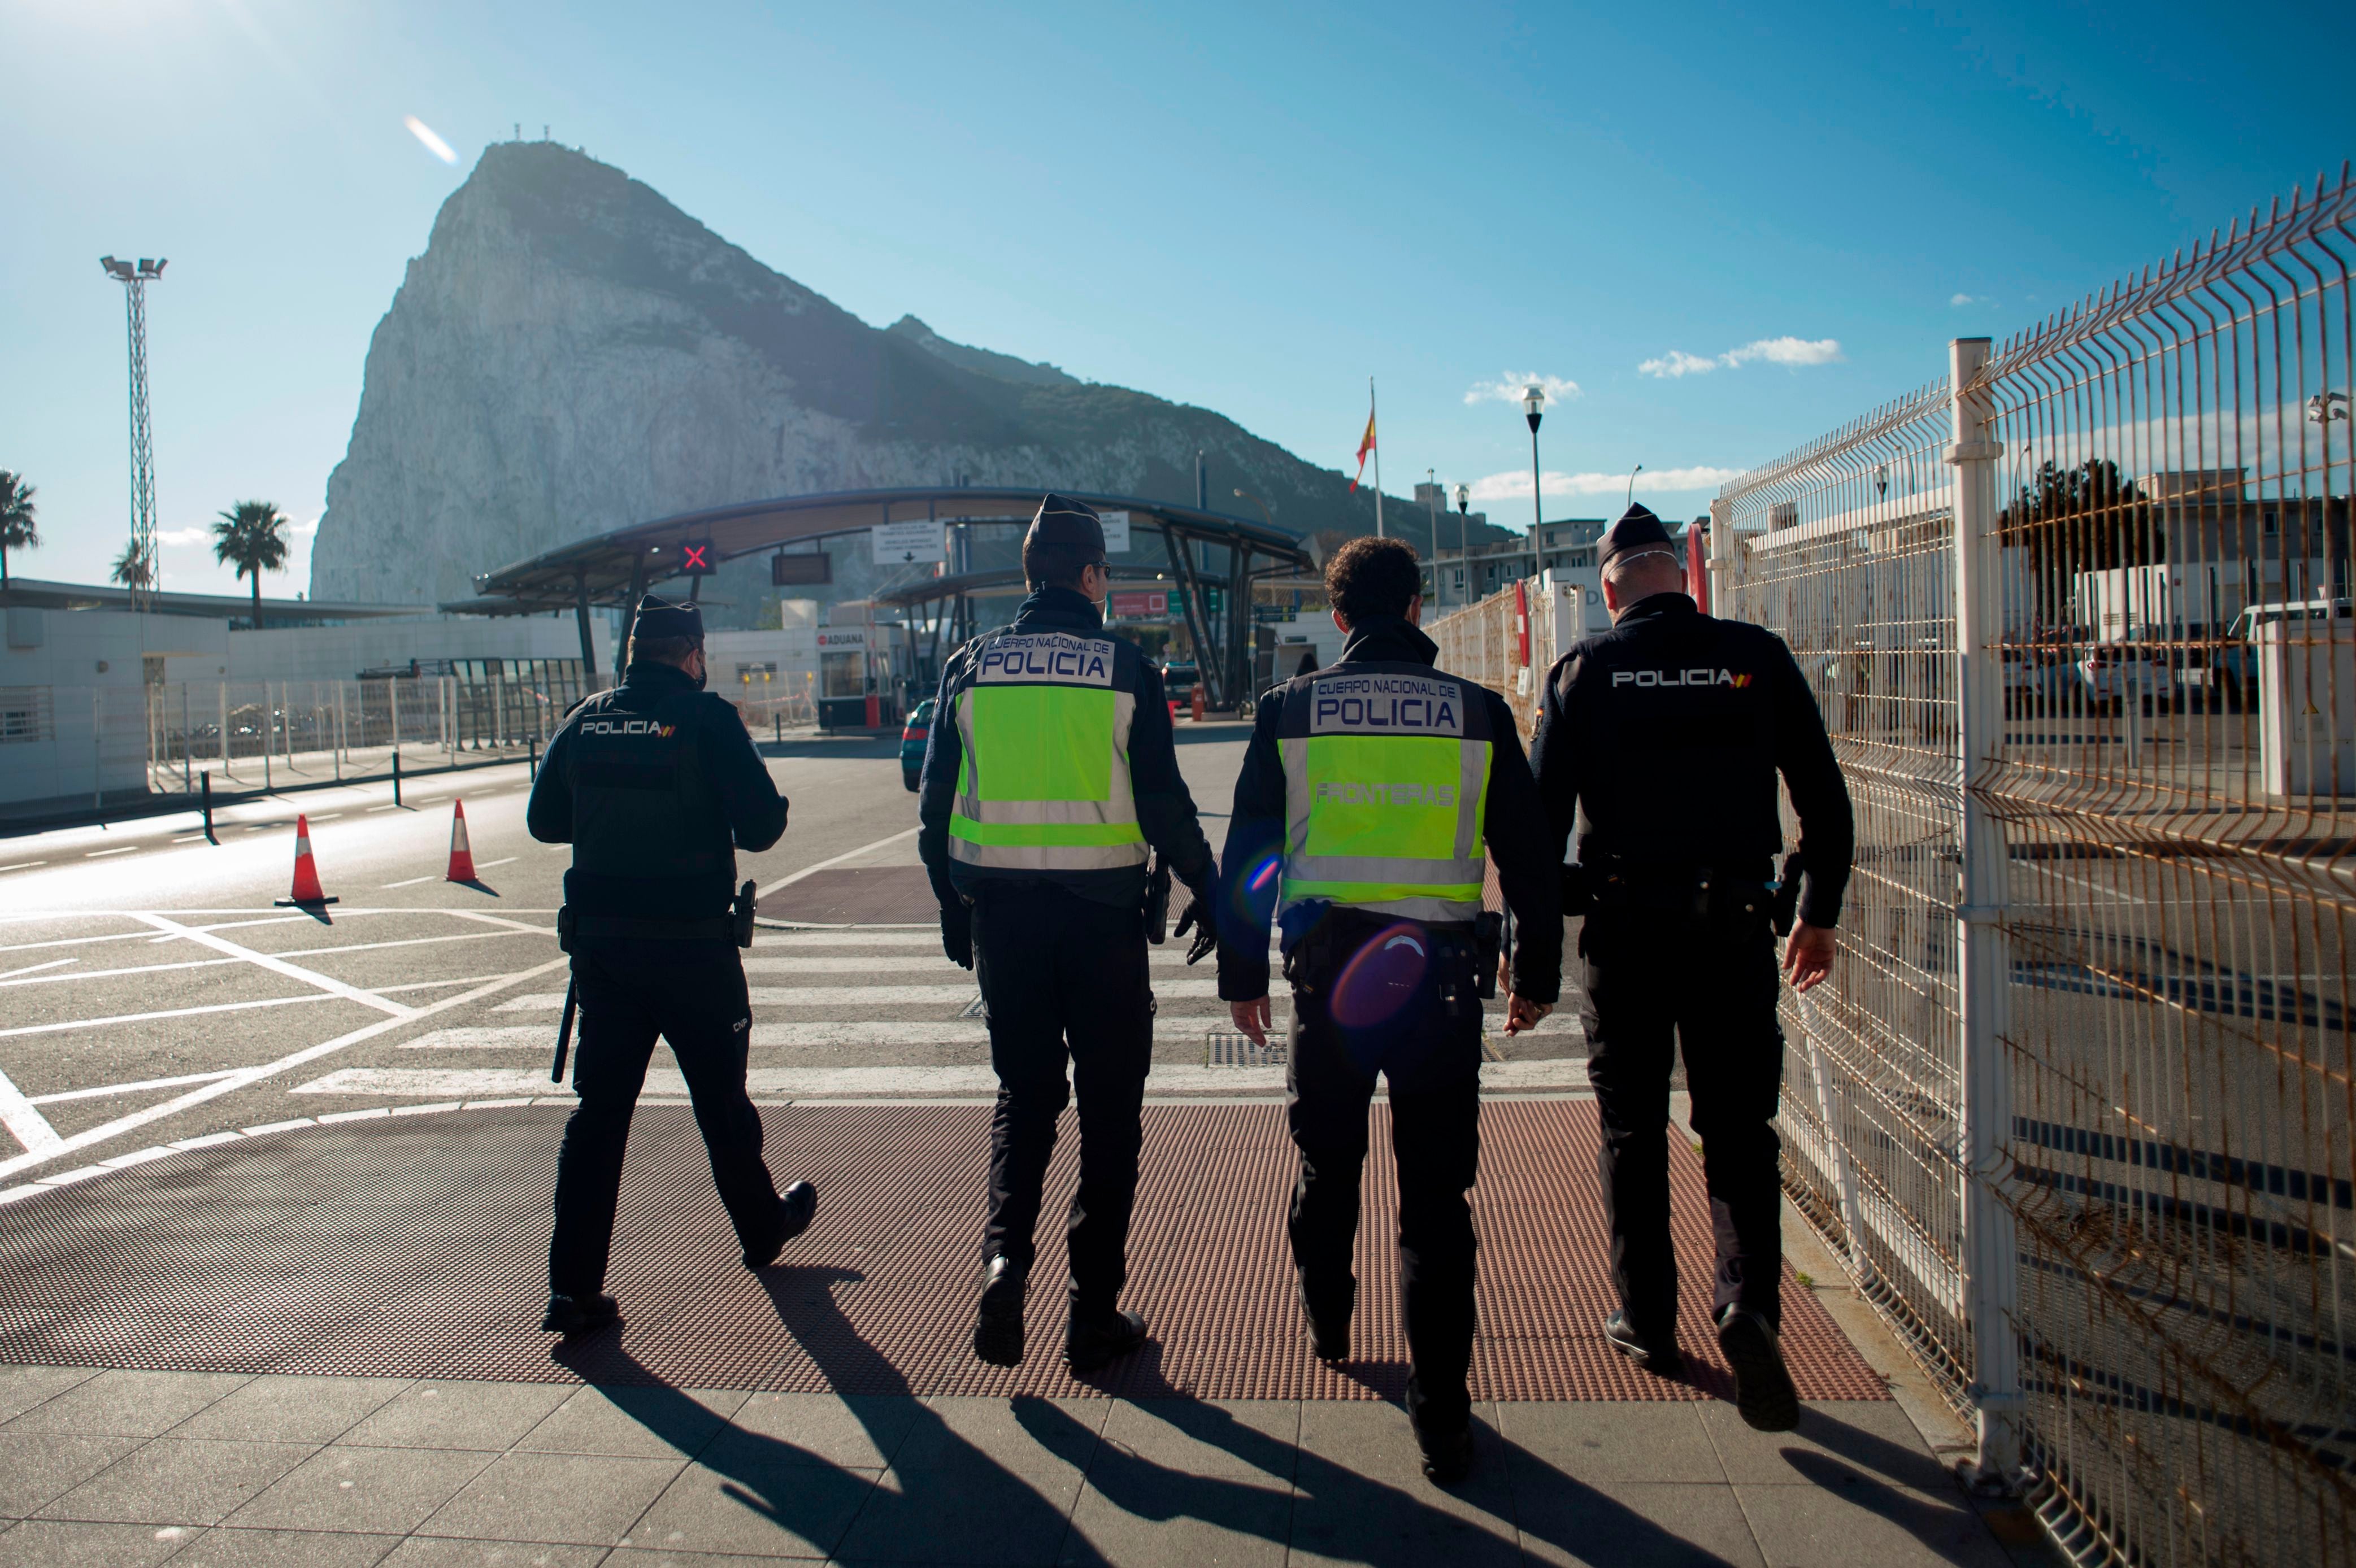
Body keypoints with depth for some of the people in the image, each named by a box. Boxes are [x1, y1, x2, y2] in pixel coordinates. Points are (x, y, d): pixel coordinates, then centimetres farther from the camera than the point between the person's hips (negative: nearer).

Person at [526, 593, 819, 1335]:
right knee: (721, 1100, 14)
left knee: (598, 1109, 6)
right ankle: (763, 1229, 34)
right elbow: (760, 823, -14)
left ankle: (573, 1287, 3)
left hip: (601, 941, 4)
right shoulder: (706, 718, -10)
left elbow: (544, 819, 11)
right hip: (691, 942, -3)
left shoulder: (586, 720, 4)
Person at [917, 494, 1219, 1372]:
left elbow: (936, 806, 6)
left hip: (1001, 913, 3)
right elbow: (1163, 803, -6)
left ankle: (1004, 1255, -4)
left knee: (1022, 1095, 18)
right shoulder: (1123, 669, -5)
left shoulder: (969, 669, 4)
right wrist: (1205, 890, 7)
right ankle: (1095, 1314, 12)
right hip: (1103, 913, -2)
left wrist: (954, 911, 16)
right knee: (1109, 1110, 9)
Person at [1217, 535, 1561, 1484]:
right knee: (1436, 1193, 4)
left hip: (1326, 967, 1)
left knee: (1327, 1164, 22)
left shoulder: (1288, 711, 1)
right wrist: (1537, 974, 15)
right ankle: (1441, 1421, 5)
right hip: (1440, 972, -1)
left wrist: (1242, 975, 11)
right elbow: (1530, 857, 5)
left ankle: (1327, 1327, 42)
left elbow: (1245, 855, 3)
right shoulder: (1478, 713, 1)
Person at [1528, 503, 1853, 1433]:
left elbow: (1542, 815, -3)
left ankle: (1647, 1324, 21)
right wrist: (1819, 914, 16)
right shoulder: (1757, 658, 1)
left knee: (1633, 1133, 13)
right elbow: (1825, 802, 4)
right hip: (1734, 929, 1)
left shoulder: (1583, 671, -1)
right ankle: (1750, 1303, -9)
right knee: (1738, 1129, 10)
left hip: (1624, 929, 0)